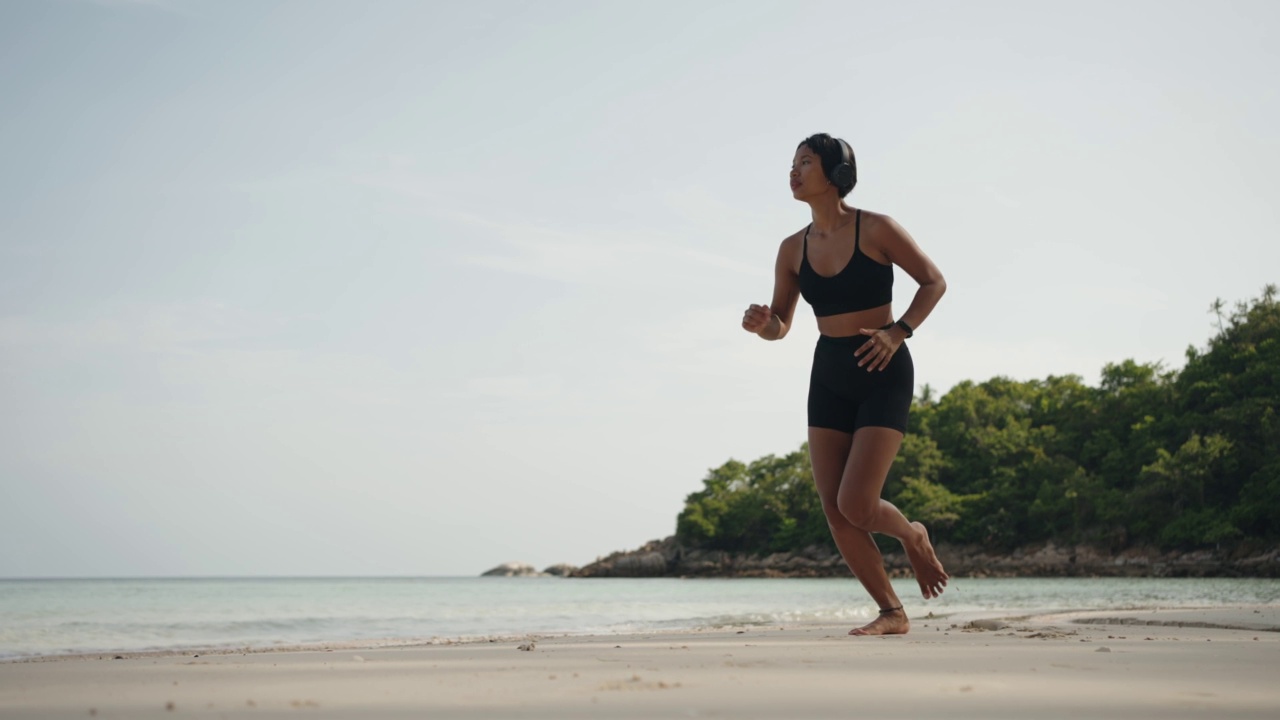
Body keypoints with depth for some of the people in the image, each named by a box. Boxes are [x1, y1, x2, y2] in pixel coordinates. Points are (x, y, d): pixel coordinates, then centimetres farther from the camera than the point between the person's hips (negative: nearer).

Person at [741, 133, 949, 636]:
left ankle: (912, 536, 20)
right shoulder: (793, 249, 5)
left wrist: (898, 333, -15)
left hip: (882, 374, -5)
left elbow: (934, 281, -2)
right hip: (829, 377, 5)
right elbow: (781, 326, 10)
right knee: (834, 512, -1)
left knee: (856, 505, -14)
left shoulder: (875, 229, -9)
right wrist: (761, 324, -13)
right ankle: (891, 613, 13)